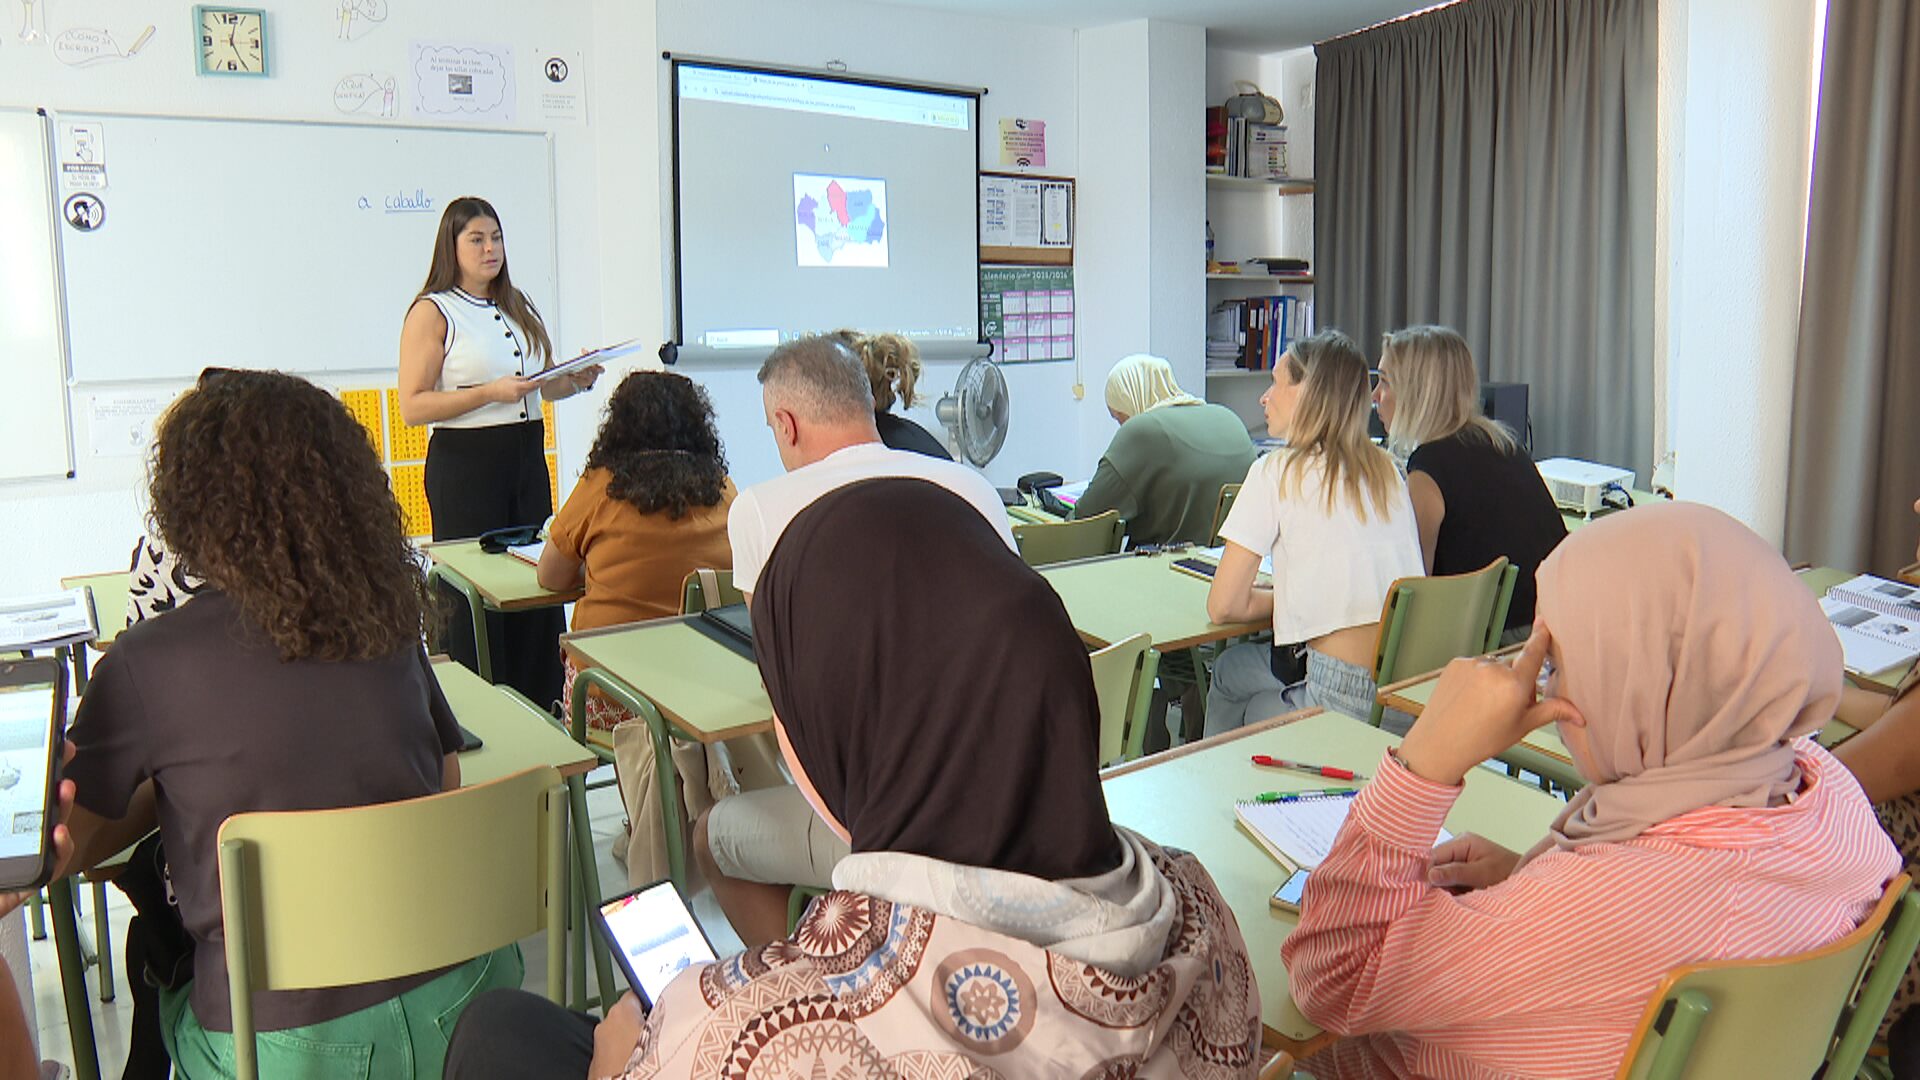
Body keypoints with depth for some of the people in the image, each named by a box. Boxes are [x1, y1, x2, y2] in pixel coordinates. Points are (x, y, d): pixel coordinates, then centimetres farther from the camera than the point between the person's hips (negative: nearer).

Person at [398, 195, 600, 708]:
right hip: (464, 465, -6)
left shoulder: (518, 307, 16)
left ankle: (541, 707, 15)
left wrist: (577, 380, 4)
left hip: (527, 456, 6)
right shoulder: (432, 312, -4)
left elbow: (546, 384, 26)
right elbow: (412, 406, -11)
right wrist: (491, 392, -19)